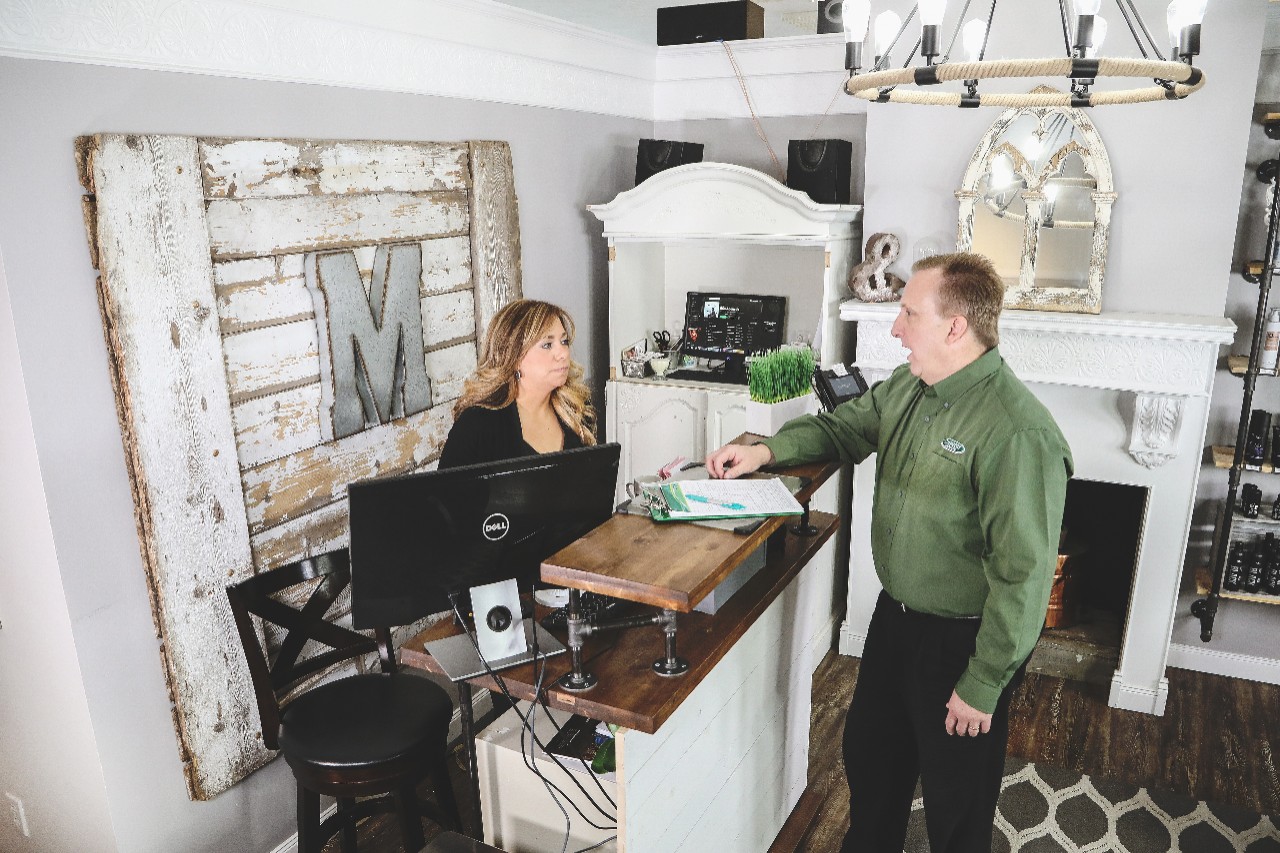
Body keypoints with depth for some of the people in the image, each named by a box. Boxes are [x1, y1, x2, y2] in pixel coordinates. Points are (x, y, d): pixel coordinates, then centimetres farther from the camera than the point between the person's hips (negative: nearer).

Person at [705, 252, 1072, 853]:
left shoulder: (1019, 434, -29)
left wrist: (982, 686, -20)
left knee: (955, 798, 16)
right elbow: (841, 428, 15)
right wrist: (767, 450, -3)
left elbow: (1023, 574, -27)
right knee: (869, 757, 27)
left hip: (961, 640, -8)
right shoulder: (906, 387, -2)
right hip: (894, 616, 8)